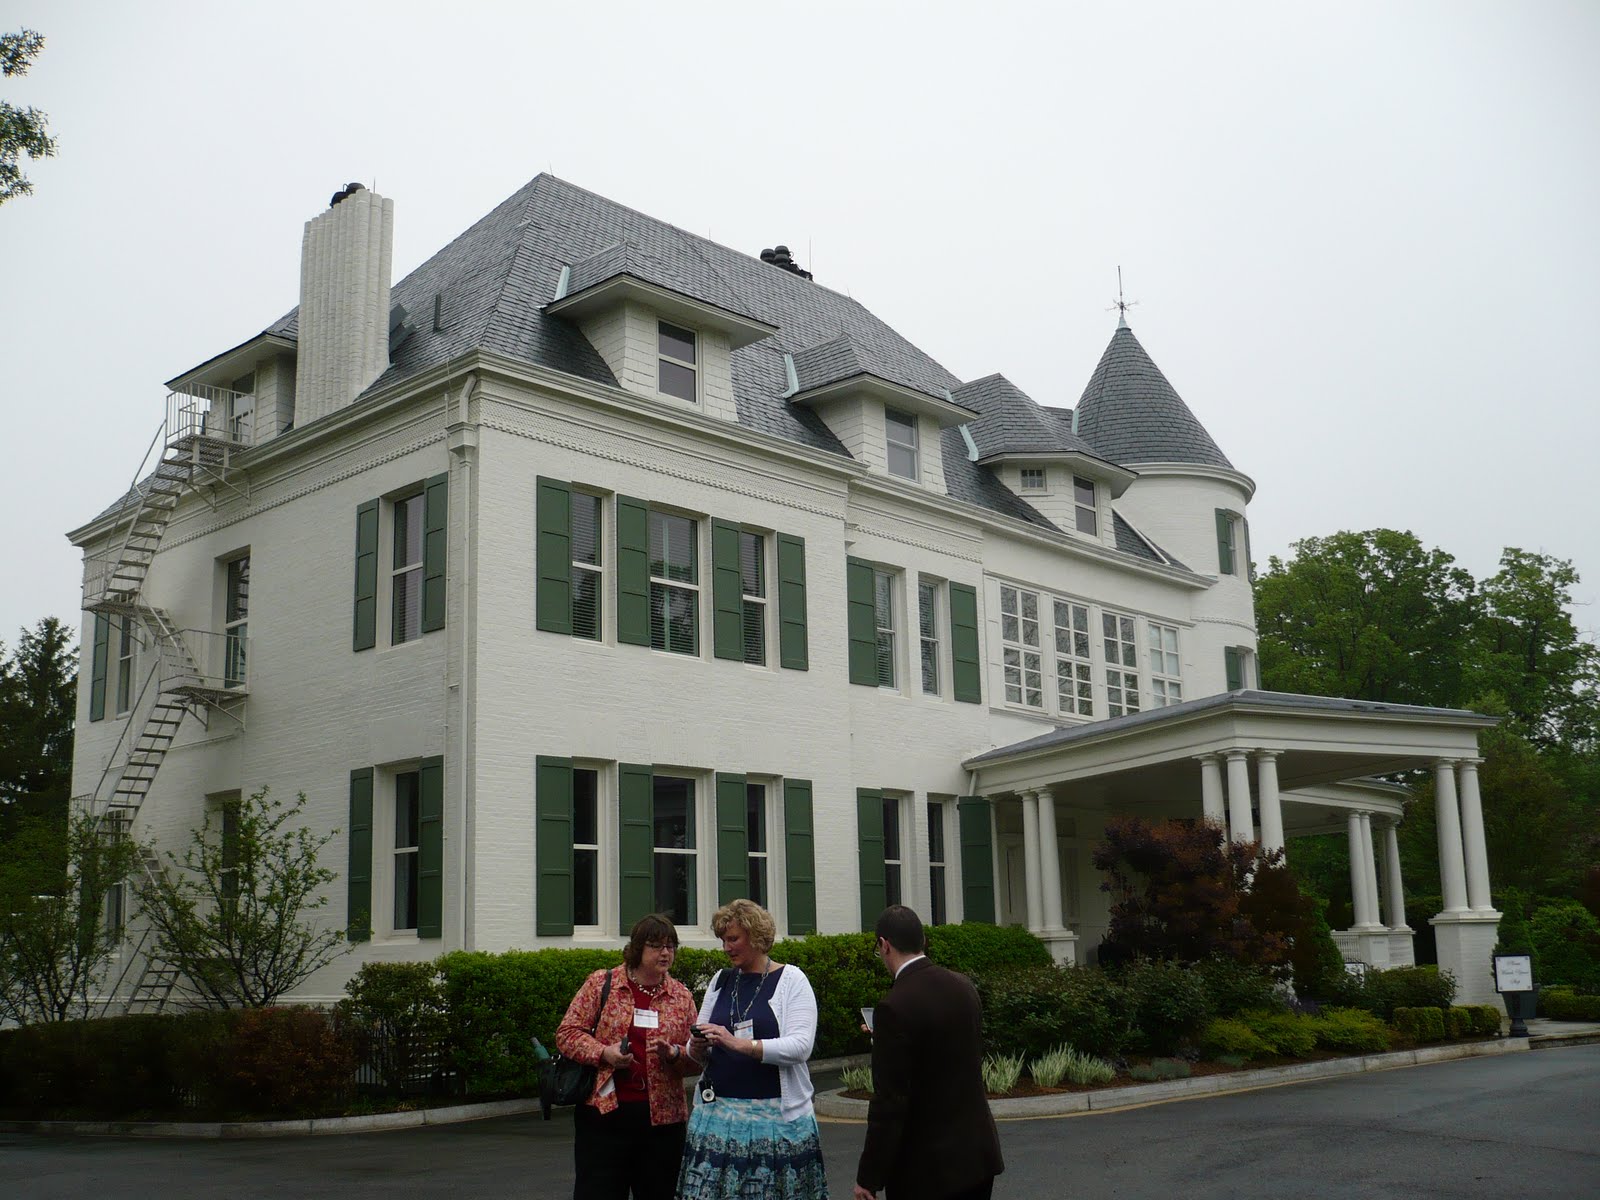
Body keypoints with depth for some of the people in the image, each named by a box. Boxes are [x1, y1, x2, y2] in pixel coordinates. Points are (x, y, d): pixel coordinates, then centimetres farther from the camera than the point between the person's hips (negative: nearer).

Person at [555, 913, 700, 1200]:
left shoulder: (681, 996, 9)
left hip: (662, 1118, 2)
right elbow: (567, 1033, 0)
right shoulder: (601, 983, 2)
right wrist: (604, 1053, -15)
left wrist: (674, 1054, -13)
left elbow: (696, 1059, 9)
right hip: (605, 1112, -2)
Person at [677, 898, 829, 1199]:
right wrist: (697, 1047, -6)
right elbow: (700, 1053, 18)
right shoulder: (721, 981, 14)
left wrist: (740, 1044, -22)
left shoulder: (791, 980, 0)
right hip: (718, 1111, 4)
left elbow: (800, 1046, -12)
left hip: (776, 1115, -4)